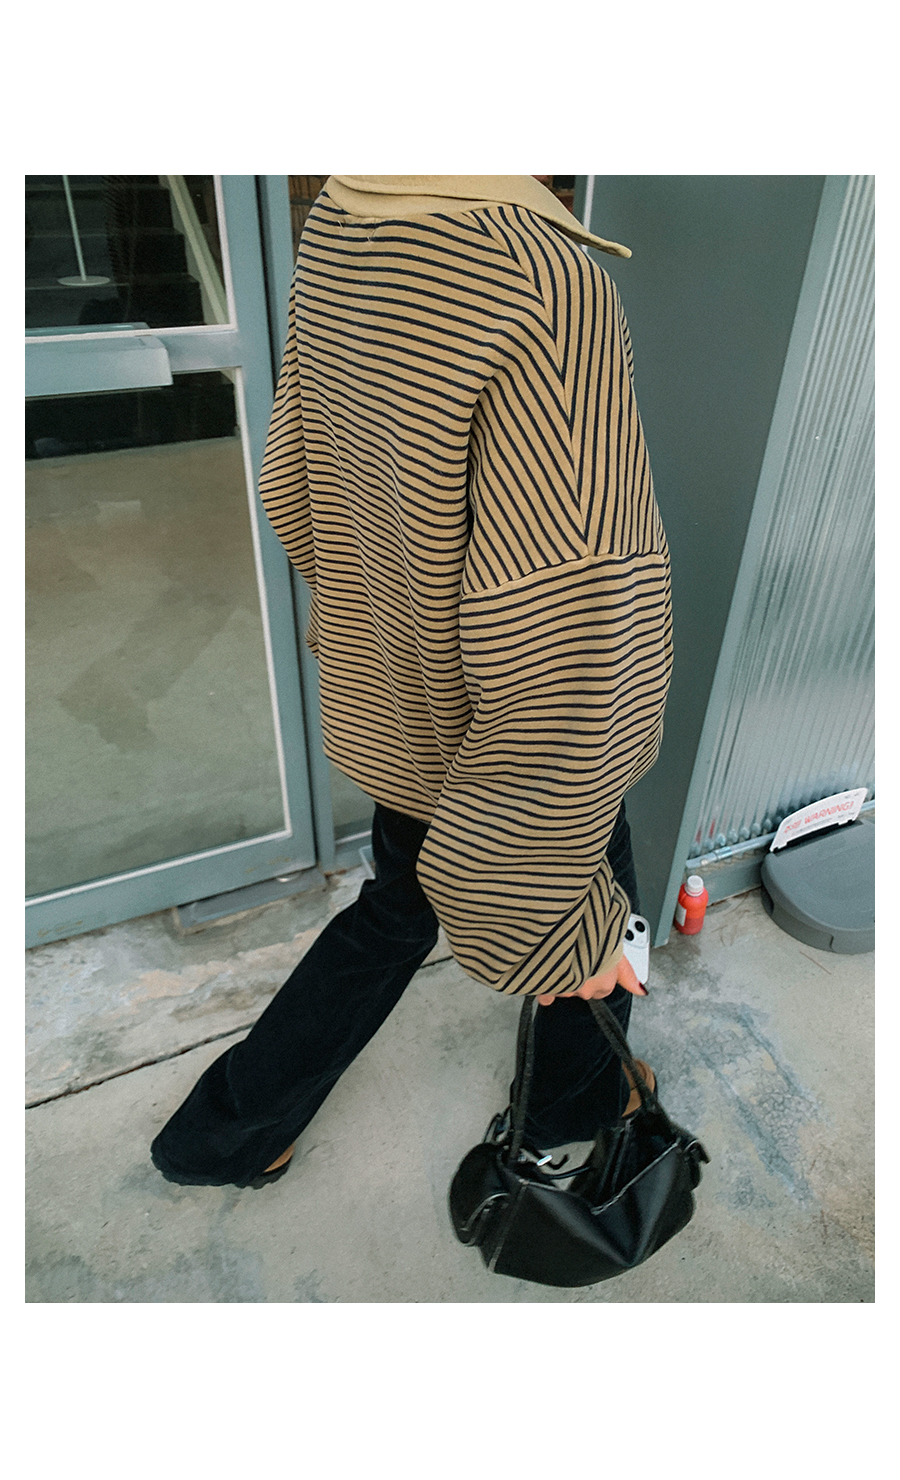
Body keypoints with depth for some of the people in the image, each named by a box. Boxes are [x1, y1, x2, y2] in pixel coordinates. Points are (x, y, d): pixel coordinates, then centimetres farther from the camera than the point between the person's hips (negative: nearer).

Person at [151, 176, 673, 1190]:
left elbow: (290, 484, 7)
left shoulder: (337, 228, -6)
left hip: (389, 710, 7)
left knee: (396, 908, 30)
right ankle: (576, 1107, 58)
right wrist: (562, 907, -21)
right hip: (488, 756, -6)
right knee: (586, 929, 25)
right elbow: (554, 686, -36)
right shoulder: (545, 294, -33)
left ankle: (225, 1132, 47)